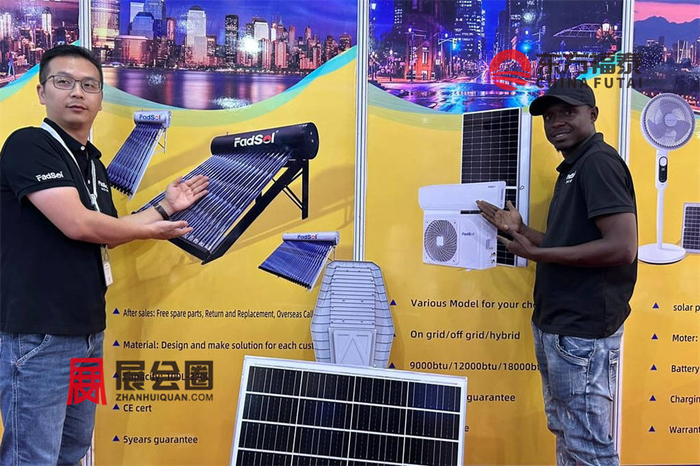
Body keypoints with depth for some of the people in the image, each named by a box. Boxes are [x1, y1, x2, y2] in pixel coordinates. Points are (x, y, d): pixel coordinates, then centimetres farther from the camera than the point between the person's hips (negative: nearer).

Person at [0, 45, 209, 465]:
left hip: (87, 330, 9)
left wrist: (166, 208, 15)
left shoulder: (94, 163, 13)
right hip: (38, 334, -9)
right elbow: (78, 224, -22)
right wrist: (151, 231, -7)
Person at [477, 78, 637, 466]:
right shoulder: (572, 168, 17)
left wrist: (538, 254, -18)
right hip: (556, 324, 10)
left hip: (581, 330, -10)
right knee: (565, 435, 20)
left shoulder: (598, 162, -14)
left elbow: (622, 248, -23)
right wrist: (519, 229, 11)